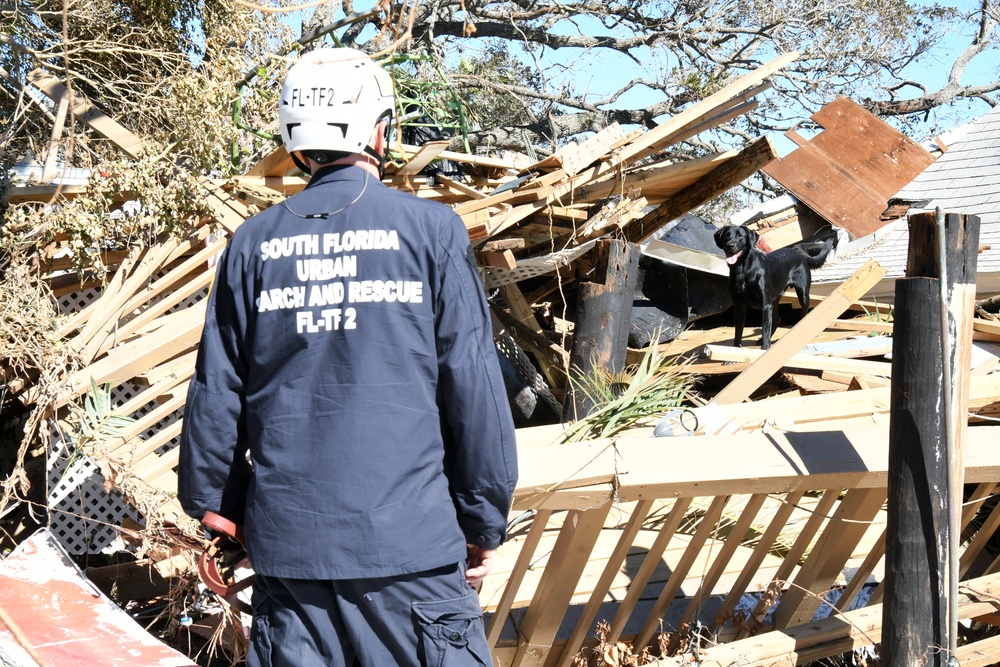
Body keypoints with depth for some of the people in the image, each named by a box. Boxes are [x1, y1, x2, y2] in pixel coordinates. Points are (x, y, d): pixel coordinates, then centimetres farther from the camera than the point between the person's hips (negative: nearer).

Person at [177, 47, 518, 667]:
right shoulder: (431, 230, -5)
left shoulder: (253, 243, 3)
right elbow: (474, 388, -6)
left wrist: (215, 507, 19)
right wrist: (486, 522, 3)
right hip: (409, 540, -3)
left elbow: (217, 394, 6)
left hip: (286, 542, 3)